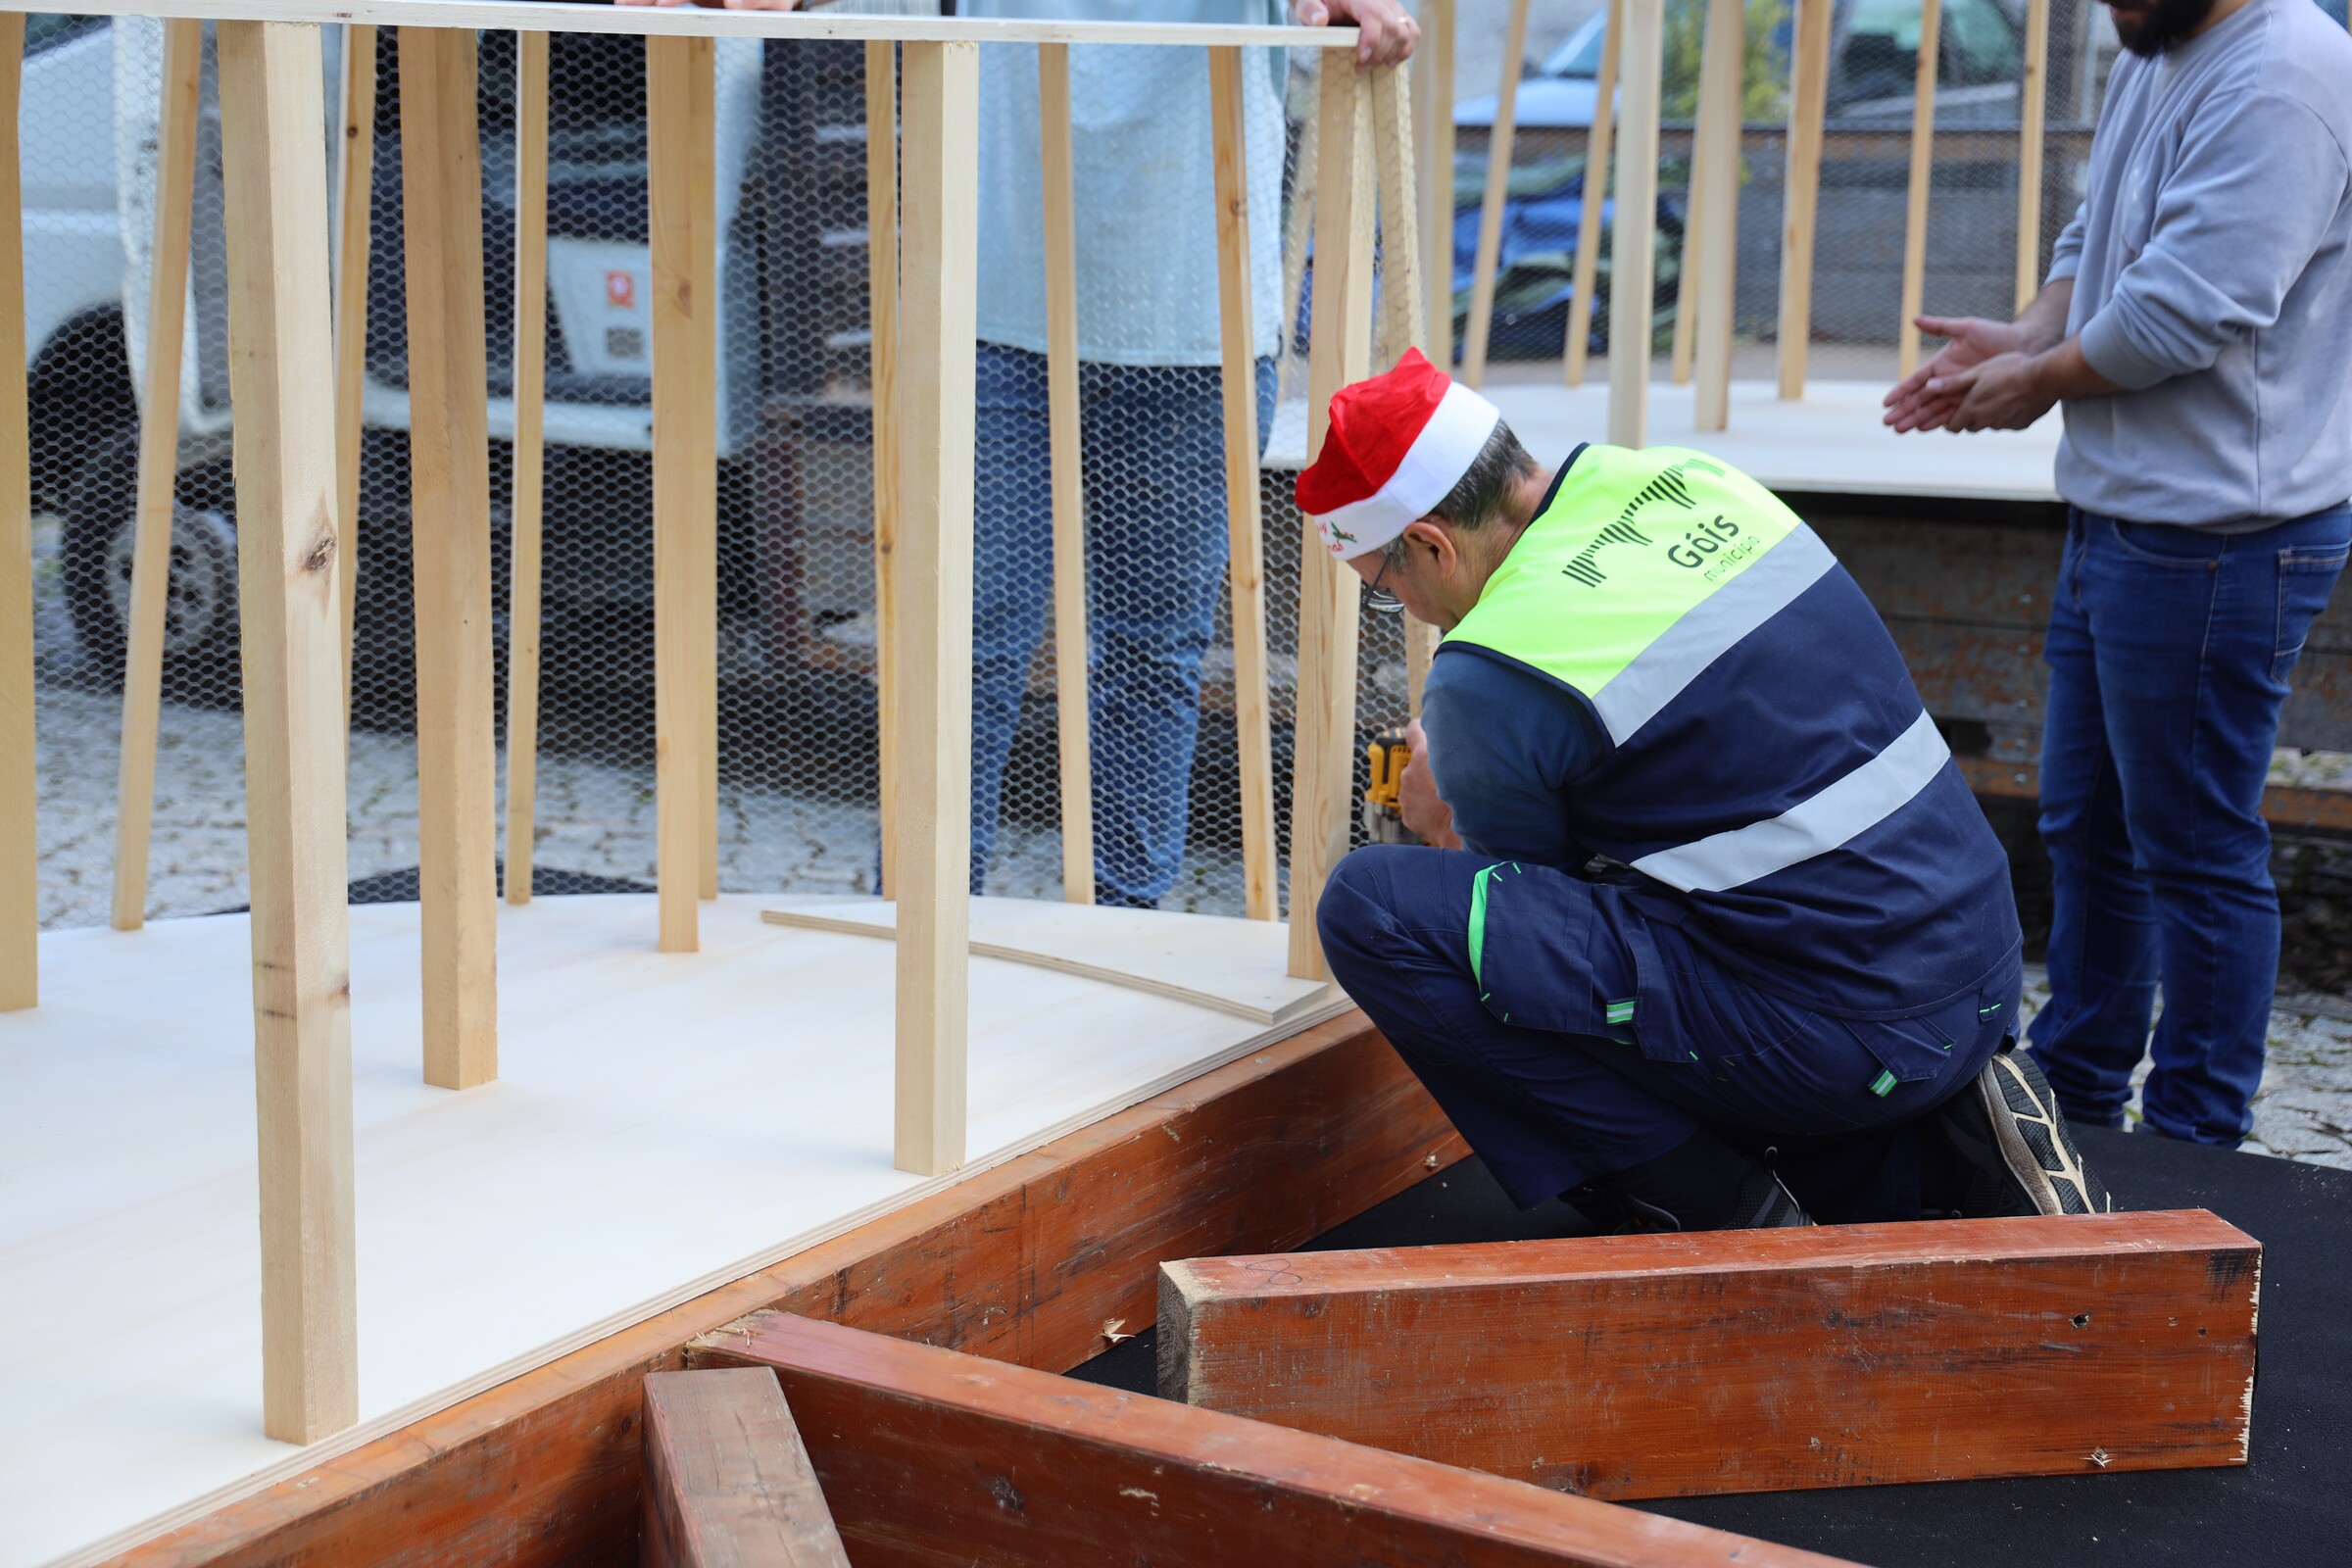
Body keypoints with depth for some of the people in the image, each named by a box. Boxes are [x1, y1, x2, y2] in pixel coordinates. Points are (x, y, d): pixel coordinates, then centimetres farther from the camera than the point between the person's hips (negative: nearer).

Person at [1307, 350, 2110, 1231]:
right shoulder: (1689, 480, 7)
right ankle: (1943, 1148, 11)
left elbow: (1537, 911, 3)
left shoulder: (1489, 680, -15)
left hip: (1831, 1036, -9)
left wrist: (1444, 819, 24)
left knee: (1372, 907, -14)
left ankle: (1713, 1211, -7)